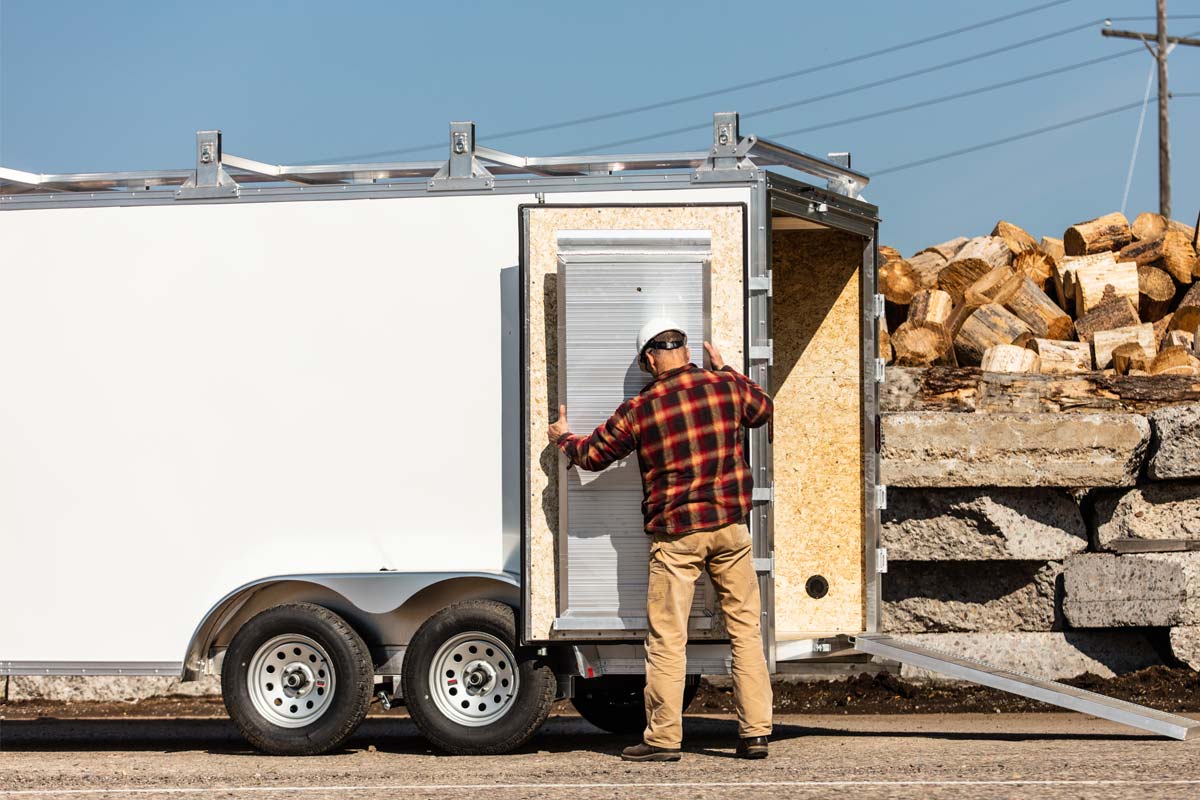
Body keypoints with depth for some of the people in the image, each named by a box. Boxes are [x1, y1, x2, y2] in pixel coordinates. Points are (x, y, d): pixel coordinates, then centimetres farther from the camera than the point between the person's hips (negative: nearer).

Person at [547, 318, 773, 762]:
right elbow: (763, 409, 24)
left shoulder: (639, 409, -4)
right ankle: (754, 733, 5)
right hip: (730, 527, 3)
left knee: (667, 638, 1)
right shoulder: (727, 387, 1)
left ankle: (663, 737, 2)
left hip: (675, 534, -3)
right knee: (745, 629, 7)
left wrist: (563, 438, 31)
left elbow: (593, 455, 10)